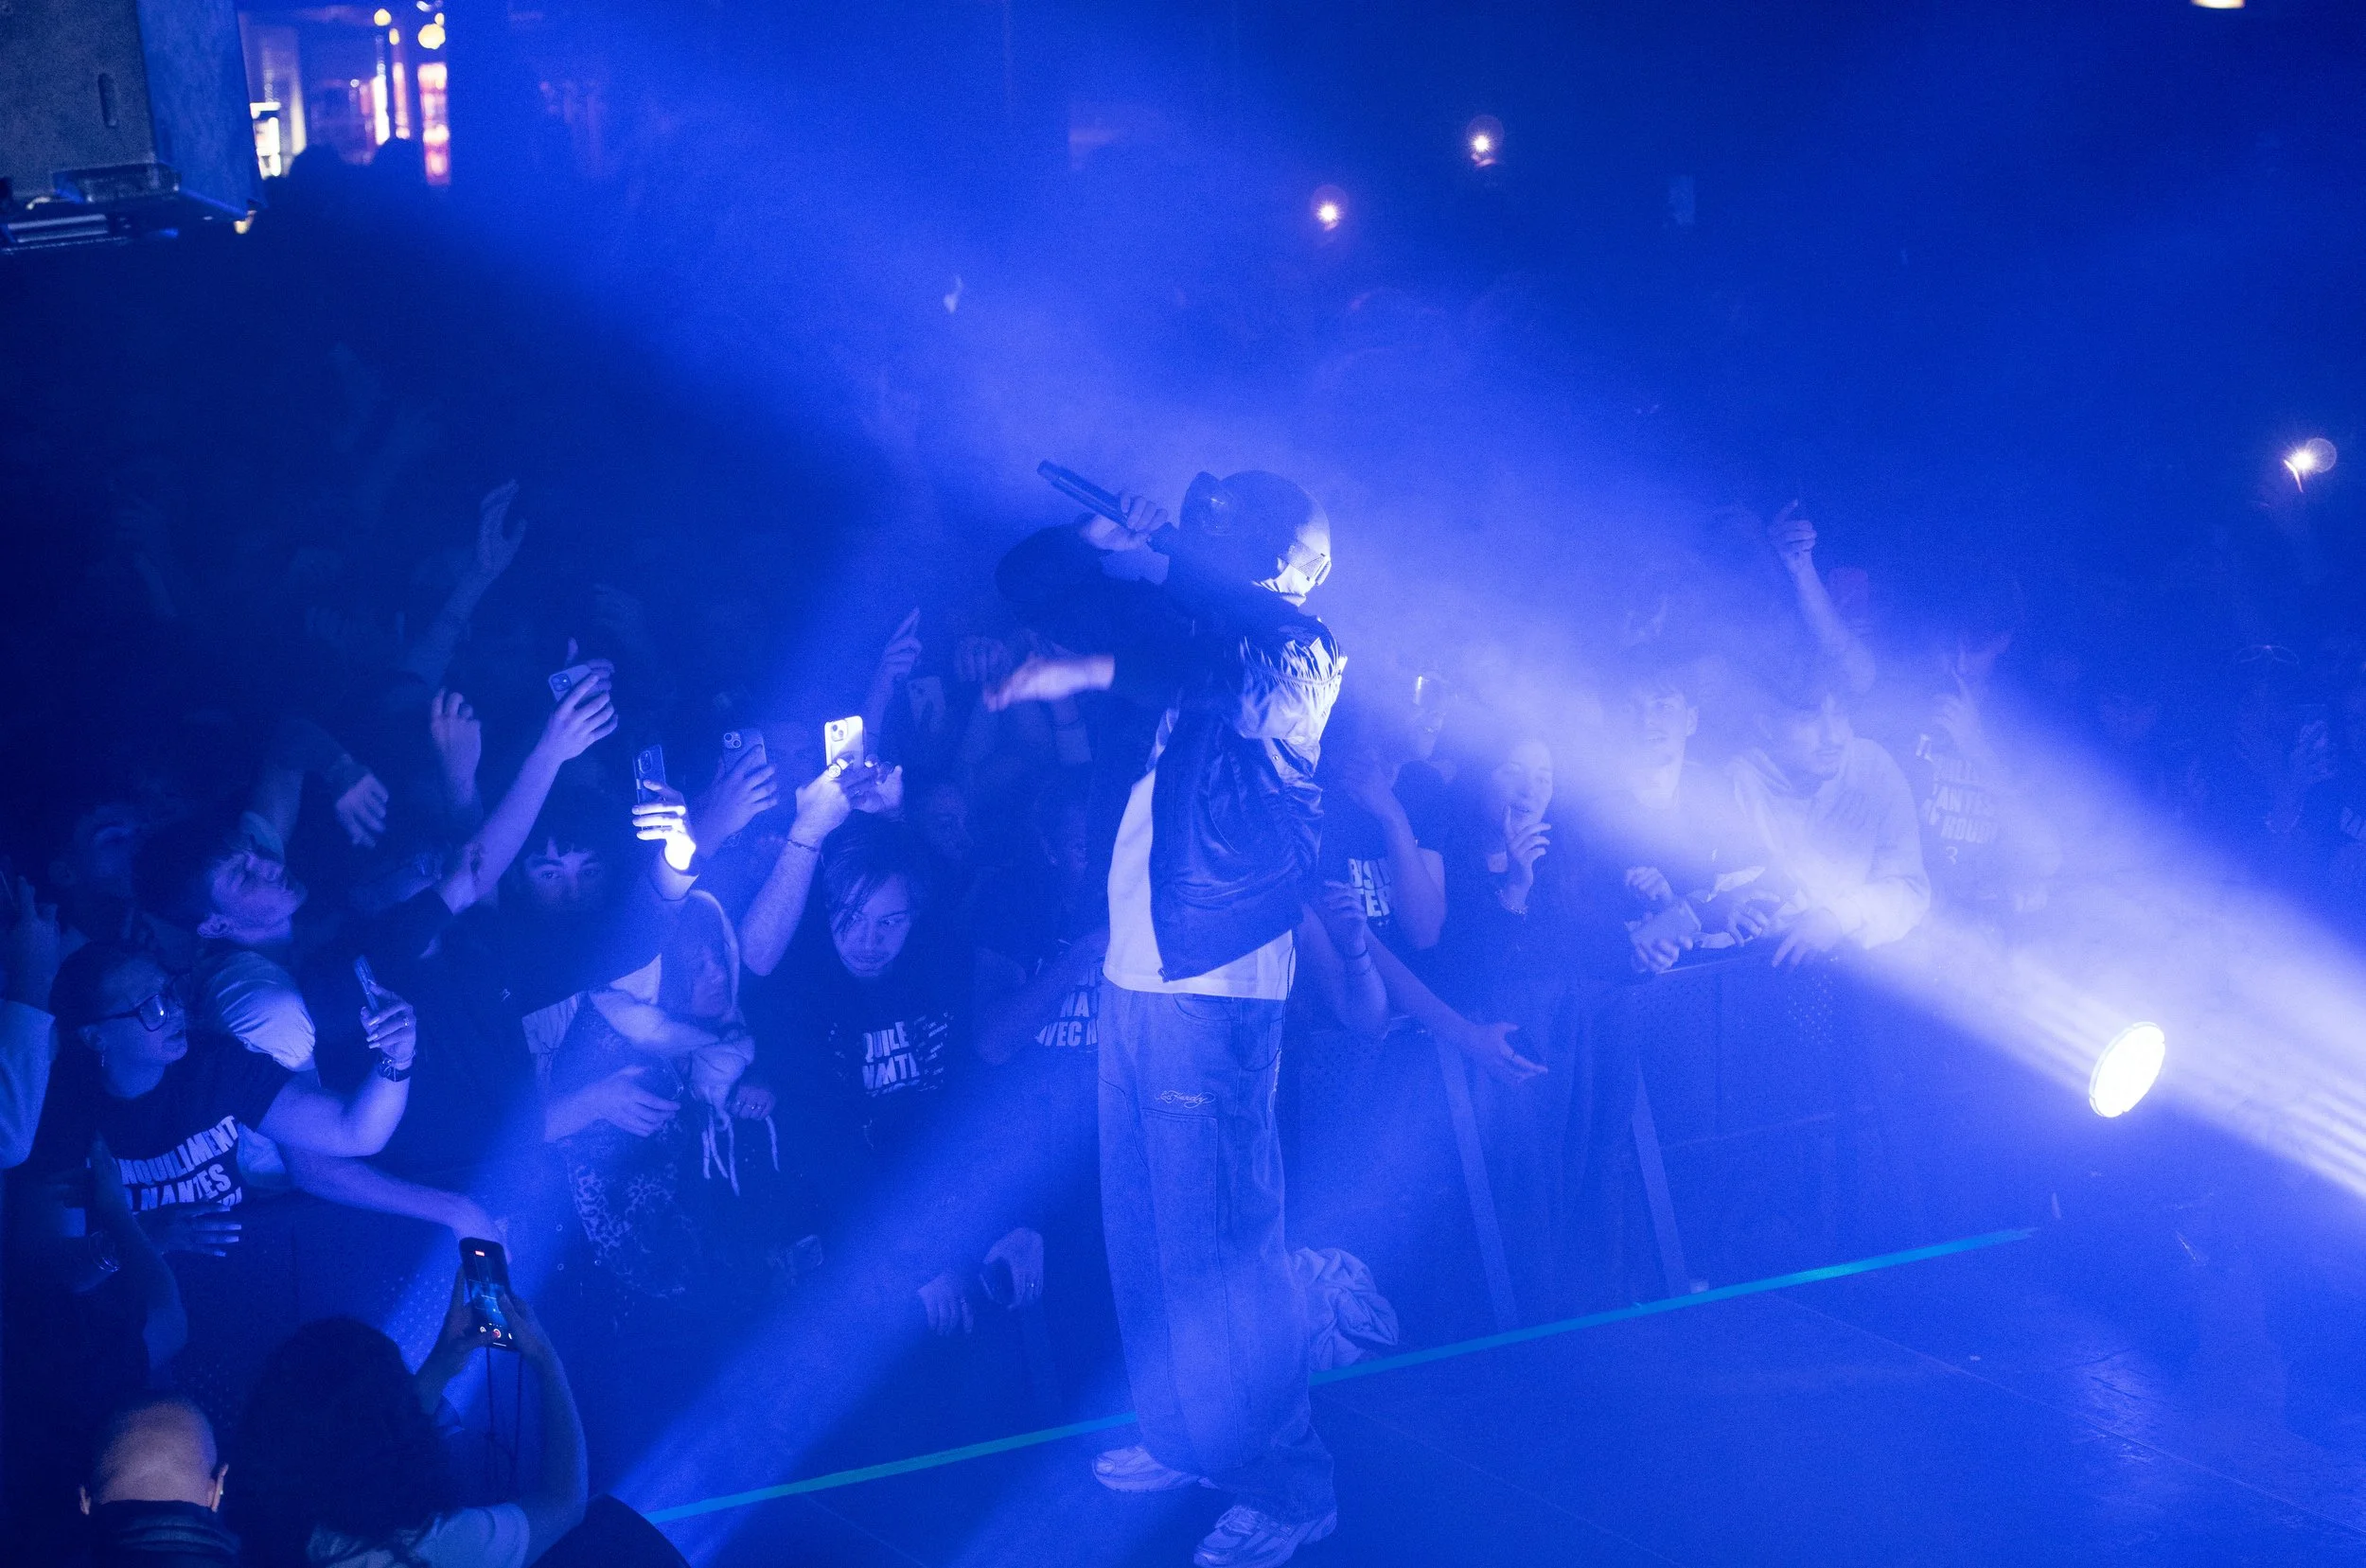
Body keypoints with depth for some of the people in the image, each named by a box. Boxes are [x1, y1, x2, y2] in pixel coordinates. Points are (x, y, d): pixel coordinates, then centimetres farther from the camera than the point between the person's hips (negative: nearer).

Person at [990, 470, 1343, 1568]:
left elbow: (1245, 683, -26)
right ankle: (1186, 1436, 28)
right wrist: (1110, 542, 9)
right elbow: (1027, 580, 23)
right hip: (1132, 978, 8)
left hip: (1213, 989, -8)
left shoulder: (1292, 647, -6)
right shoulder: (1180, 627, 16)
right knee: (1144, 1233, 14)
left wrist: (1092, 670, -21)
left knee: (1215, 1242, -7)